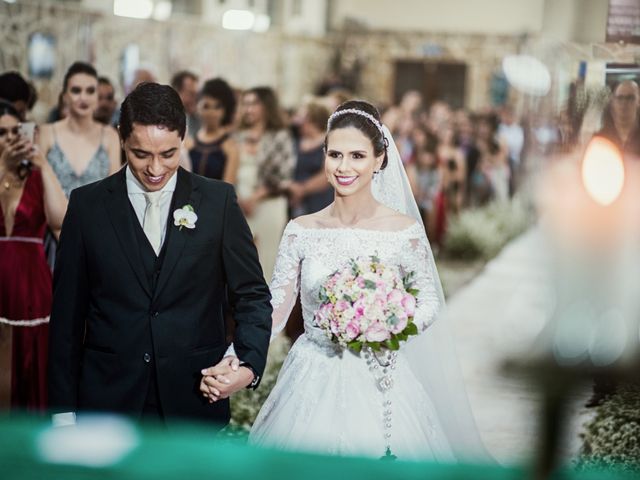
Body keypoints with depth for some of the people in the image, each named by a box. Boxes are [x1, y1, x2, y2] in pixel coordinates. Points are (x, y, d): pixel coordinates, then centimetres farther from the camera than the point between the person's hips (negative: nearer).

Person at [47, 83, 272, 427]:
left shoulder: (218, 201, 0)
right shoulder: (87, 204, 1)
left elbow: (252, 296, 3)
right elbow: (68, 314, 2)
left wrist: (249, 364, -16)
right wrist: (64, 411, 0)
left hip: (195, 398, 0)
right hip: (109, 397, 0)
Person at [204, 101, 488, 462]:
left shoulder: (404, 231, -7)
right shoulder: (301, 231, -2)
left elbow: (429, 303, 1)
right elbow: (274, 310, -4)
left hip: (376, 382, -2)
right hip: (311, 385, 2)